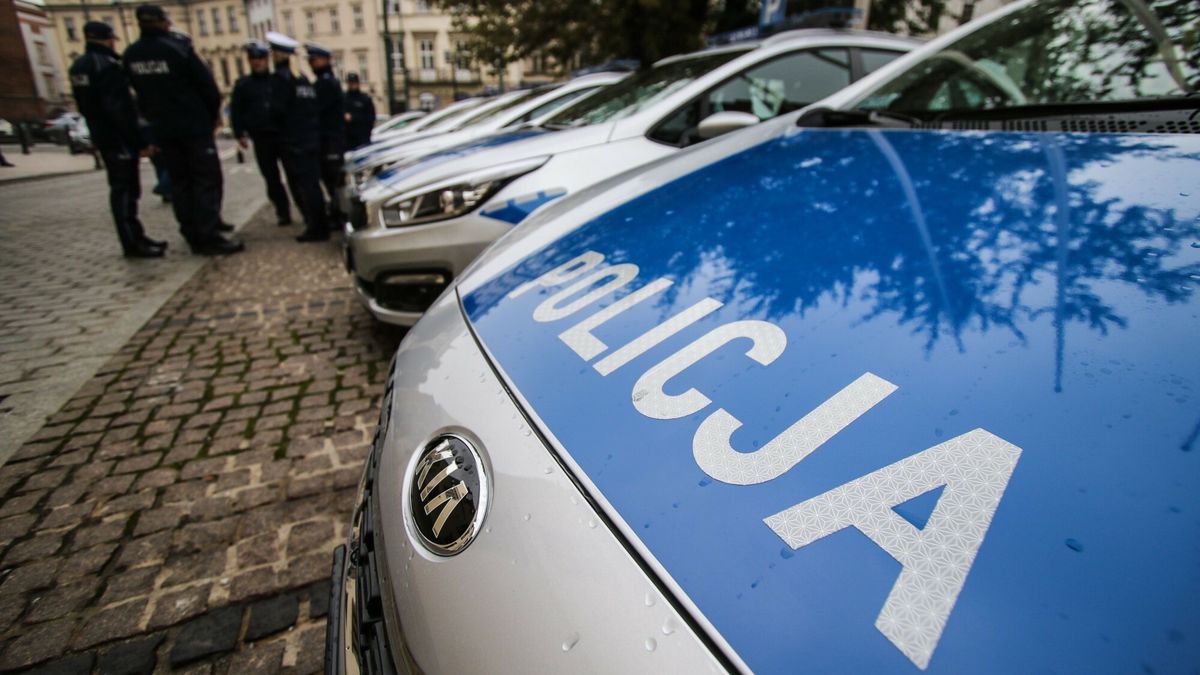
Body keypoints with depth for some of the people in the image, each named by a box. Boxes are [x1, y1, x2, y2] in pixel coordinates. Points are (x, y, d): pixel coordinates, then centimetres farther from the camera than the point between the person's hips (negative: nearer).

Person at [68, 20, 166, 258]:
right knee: (124, 189, -8)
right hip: (119, 137, -10)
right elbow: (119, 107, -23)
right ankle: (132, 244, -7)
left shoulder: (79, 66, 15)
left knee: (123, 188, 14)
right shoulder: (107, 65, -15)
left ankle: (135, 237, 19)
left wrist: (96, 134, 24)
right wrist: (139, 139, -22)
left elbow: (87, 106, 19)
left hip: (103, 135, 10)